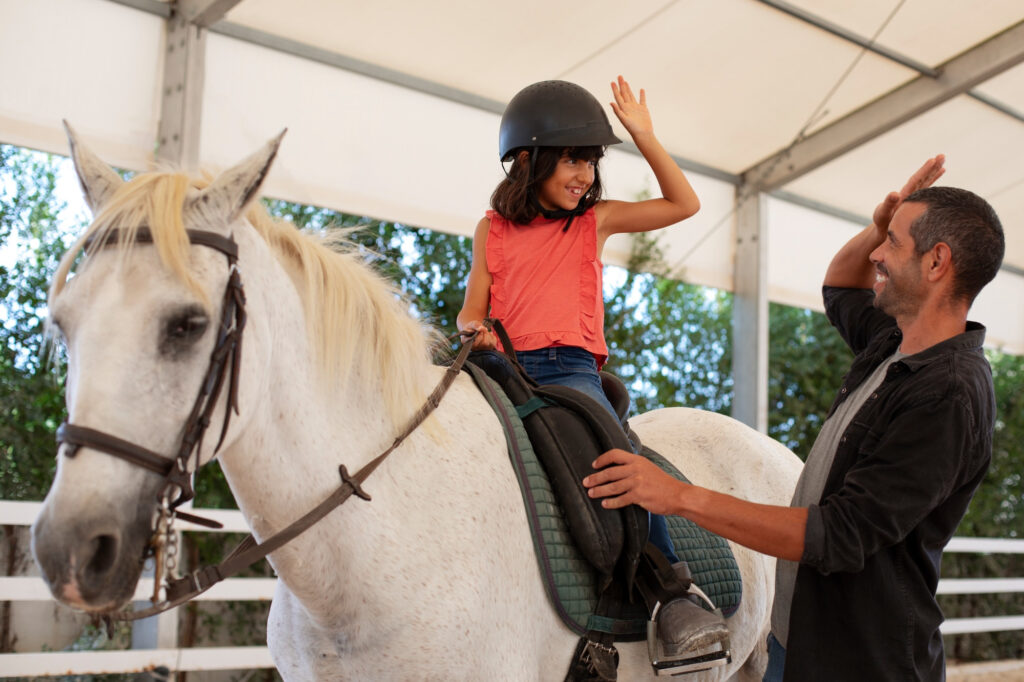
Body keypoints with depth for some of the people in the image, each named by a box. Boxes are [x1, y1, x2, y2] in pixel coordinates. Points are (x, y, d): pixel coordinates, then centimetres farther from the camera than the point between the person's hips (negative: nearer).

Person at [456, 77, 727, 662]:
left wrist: (644, 135, 11)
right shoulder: (493, 229, 15)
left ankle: (677, 593, -19)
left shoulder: (595, 221, 15)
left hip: (569, 367, -1)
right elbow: (472, 310, 15)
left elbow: (683, 204, 16)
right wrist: (476, 328, -10)